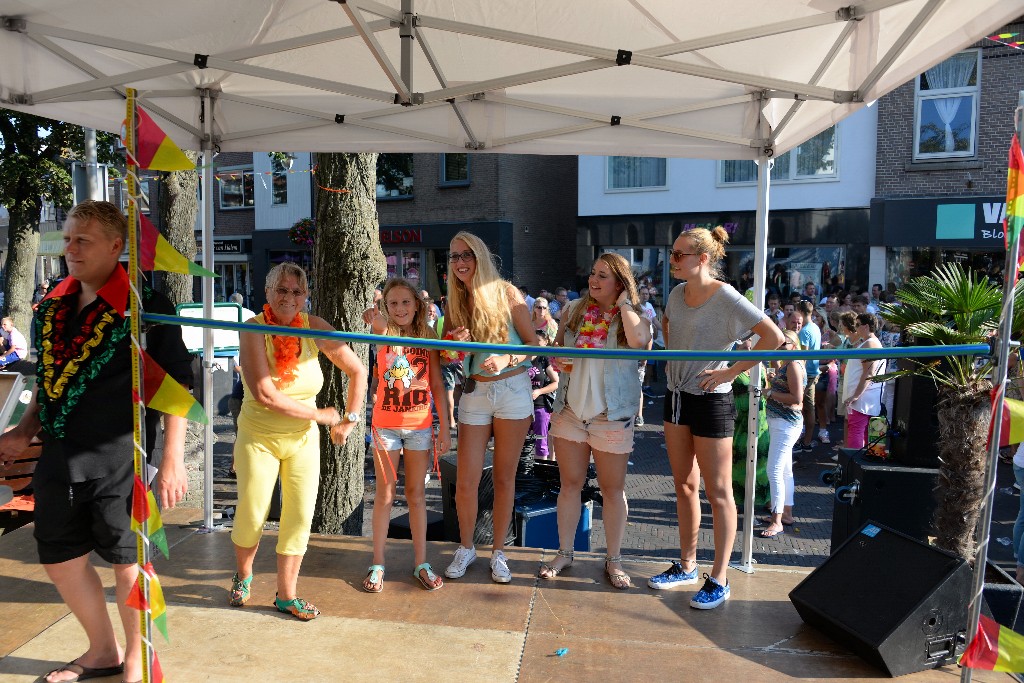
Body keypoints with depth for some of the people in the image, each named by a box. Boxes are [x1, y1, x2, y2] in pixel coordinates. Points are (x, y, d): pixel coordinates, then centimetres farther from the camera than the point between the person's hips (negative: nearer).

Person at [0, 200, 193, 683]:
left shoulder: (146, 308, -11)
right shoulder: (53, 306, 8)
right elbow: (48, 379, 21)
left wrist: (173, 459, -15)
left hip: (121, 459, -7)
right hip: (58, 457, 7)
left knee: (127, 561, 6)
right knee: (60, 557, 17)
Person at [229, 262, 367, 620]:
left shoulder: (314, 328, -9)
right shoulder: (253, 329, -17)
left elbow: (358, 371, -2)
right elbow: (264, 394, -25)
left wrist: (351, 419, -5)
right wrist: (321, 414, -19)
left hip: (303, 439, 2)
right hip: (258, 437, -2)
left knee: (300, 517, 5)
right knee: (250, 516, 6)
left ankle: (286, 594, 23)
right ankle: (243, 574, 38)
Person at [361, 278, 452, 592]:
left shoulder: (428, 338, 1)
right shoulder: (384, 333, -2)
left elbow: (437, 386, 1)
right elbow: (383, 330, -28)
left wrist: (445, 429, -2)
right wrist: (377, 323, -49)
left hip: (420, 425, 1)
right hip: (386, 425, -1)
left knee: (416, 494, 10)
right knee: (384, 495, 7)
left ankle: (421, 563, 21)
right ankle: (377, 564, 19)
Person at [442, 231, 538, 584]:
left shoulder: (506, 293, -5)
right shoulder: (454, 303, 5)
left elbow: (533, 344, -4)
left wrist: (507, 359, -21)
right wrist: (455, 344, -14)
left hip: (512, 389, -2)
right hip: (475, 393, 3)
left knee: (504, 476, 7)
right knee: (466, 481, 1)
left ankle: (498, 552, 23)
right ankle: (466, 548, 25)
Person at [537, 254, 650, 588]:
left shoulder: (635, 316, -5)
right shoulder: (573, 311, 6)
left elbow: (639, 340, -28)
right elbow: (555, 347, 17)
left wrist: (623, 302, -17)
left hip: (612, 416, -3)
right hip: (570, 409, 3)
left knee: (613, 489, 7)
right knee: (570, 483, 11)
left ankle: (613, 560, 22)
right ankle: (564, 552, 26)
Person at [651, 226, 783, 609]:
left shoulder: (726, 298, -16)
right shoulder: (677, 294, 6)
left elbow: (774, 336, -21)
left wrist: (733, 371, -20)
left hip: (711, 400, -8)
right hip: (676, 396, 8)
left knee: (718, 492, 2)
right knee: (684, 485, 15)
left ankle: (719, 580, 13)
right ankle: (686, 566, 29)